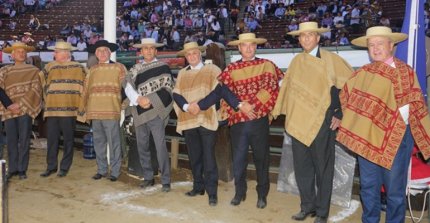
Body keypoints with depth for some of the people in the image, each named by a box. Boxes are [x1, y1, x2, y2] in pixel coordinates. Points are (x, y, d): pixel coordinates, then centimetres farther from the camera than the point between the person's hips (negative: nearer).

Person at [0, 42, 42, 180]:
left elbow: (35, 90, -4)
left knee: (24, 141, -1)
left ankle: (22, 169, 6)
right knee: (11, 141, 5)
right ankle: (12, 169, 13)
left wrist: (20, 104, -12)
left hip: (26, 110, -2)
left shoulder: (34, 71, 6)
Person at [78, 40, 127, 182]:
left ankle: (115, 171, 6)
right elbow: (86, 90, 17)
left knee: (113, 142, -3)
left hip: (111, 111, -4)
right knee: (99, 142, 9)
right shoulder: (92, 70, 17)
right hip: (95, 111, 4)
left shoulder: (118, 67, 5)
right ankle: (101, 170, 19)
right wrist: (82, 108, 15)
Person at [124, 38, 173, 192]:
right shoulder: (135, 69, 12)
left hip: (156, 112, -4)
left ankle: (166, 181, 0)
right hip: (139, 113, 5)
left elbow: (167, 88, -3)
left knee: (160, 147, -9)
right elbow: (128, 85, -1)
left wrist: (150, 100, -12)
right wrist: (138, 99, -18)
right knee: (142, 147, 11)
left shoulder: (163, 67, 3)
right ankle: (148, 177, 24)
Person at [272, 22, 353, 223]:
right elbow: (287, 87, 16)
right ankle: (307, 206, 24)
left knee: (323, 167, 5)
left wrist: (340, 114, -6)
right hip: (299, 122, 4)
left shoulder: (331, 60, -3)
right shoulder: (296, 61, 10)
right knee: (301, 166, 8)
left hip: (322, 122, -4)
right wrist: (286, 113, 11)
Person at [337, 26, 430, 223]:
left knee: (394, 188, 5)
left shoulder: (404, 71, -4)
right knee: (368, 186, 15)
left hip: (396, 138, -4)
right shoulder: (361, 74, 6)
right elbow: (345, 98, 14)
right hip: (367, 137, 4)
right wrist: (341, 118, 2)